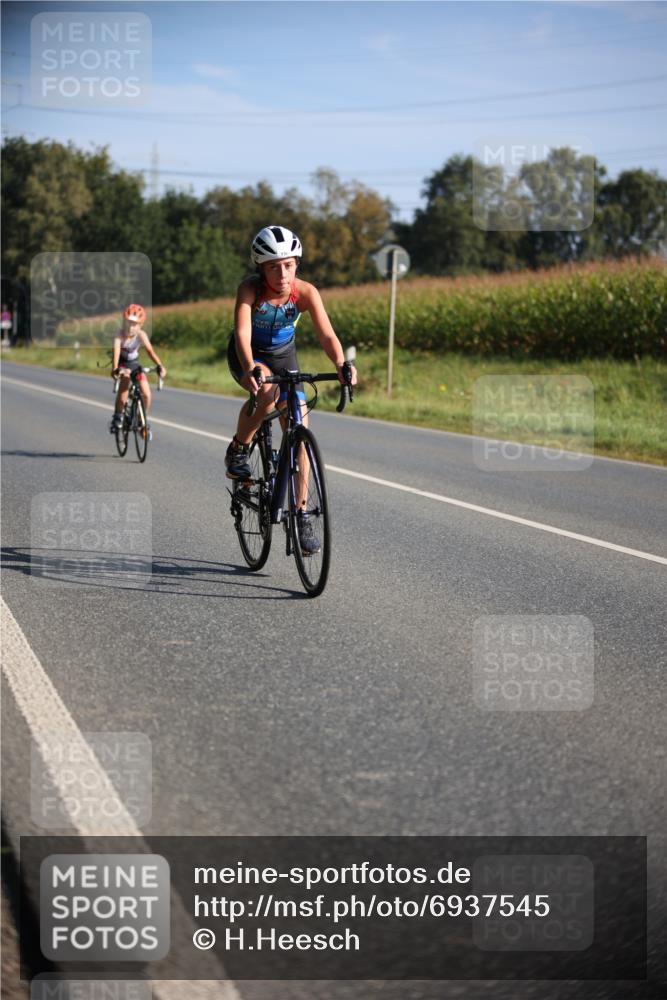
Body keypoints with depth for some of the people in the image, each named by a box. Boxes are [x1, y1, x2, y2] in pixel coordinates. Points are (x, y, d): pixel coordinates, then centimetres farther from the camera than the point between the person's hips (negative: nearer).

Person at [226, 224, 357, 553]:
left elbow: (326, 334, -33)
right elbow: (242, 333, -41)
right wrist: (250, 370, -59)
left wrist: (342, 365, -52)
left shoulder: (305, 292, -24)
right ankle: (238, 450, -9)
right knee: (266, 392, -37)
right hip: (248, 355, -3)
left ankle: (301, 517, 3)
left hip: (284, 355, 3)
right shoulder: (250, 288, -29)